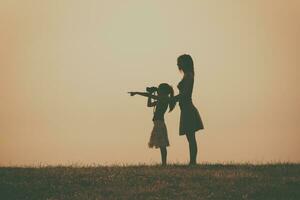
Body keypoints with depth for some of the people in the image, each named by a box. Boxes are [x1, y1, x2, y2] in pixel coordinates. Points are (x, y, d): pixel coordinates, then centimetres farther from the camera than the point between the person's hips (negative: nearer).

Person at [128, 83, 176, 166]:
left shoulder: (164, 98, -11)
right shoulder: (160, 100, 17)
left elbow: (150, 96, -18)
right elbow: (149, 104, 27)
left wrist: (136, 93, -14)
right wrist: (151, 92, 17)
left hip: (159, 123, -10)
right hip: (158, 123, 10)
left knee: (162, 145, -10)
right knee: (161, 145, 9)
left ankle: (164, 163, -12)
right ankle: (164, 163, 10)